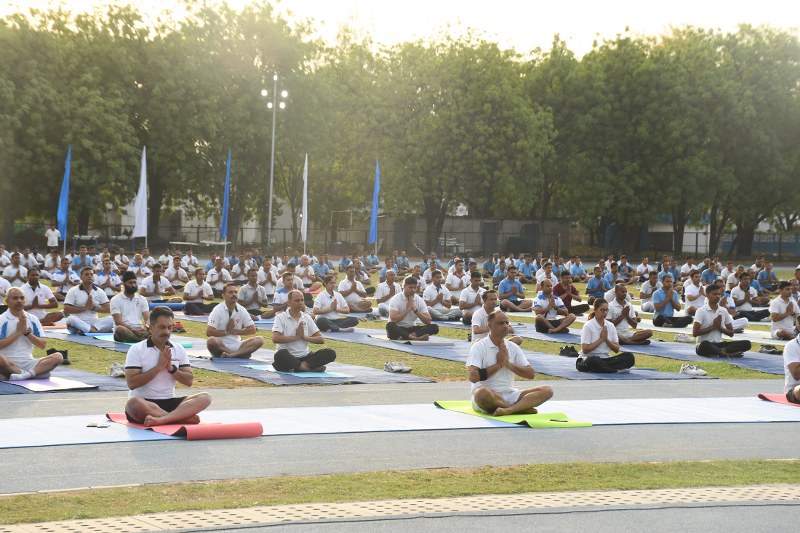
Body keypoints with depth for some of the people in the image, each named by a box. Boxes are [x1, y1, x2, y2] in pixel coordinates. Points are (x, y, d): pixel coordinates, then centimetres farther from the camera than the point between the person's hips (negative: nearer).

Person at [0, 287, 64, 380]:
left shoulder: (33, 319, 12)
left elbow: (43, 345, 8)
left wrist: (27, 332, -5)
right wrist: (18, 332, -10)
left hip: (29, 362, 5)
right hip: (9, 364, -4)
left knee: (58, 357, -17)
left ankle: (27, 374, -36)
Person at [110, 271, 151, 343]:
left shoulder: (142, 299, 14)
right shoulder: (115, 300, 1)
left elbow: (147, 318, 5)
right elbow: (118, 322, -9)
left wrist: (145, 328, -20)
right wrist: (133, 330, -22)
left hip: (139, 330, 3)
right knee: (120, 329, -39)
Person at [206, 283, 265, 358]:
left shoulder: (242, 310, 5)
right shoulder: (218, 310, -6)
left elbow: (252, 330, 5)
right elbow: (209, 332, -14)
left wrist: (234, 331, -3)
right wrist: (227, 332, -7)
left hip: (236, 345, 4)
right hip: (221, 346, -4)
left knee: (259, 339, -19)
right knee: (211, 341, -38)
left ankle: (230, 354, -34)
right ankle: (239, 353, -24)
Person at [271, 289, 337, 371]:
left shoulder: (307, 318, 11)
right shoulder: (281, 318, -3)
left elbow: (321, 339, 7)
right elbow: (275, 339, -19)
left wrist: (304, 337, -8)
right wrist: (296, 337, -12)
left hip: (304, 356, 5)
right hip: (287, 358, -5)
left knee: (330, 353, -15)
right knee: (281, 354, -40)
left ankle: (303, 365, -27)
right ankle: (311, 368, -29)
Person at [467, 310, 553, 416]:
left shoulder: (513, 348, 12)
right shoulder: (479, 347, -4)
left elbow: (531, 374, 6)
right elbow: (473, 376, -17)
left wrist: (508, 363, -6)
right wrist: (499, 364, -9)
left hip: (509, 394, 5)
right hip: (488, 397, -5)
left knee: (546, 391, -14)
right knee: (482, 393, -42)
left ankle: (507, 410, -34)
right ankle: (522, 407, -21)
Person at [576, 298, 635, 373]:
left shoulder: (610, 326, 8)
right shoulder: (588, 326, -7)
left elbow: (616, 349, 7)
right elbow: (585, 349, -15)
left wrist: (606, 339, -9)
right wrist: (601, 339, -13)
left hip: (605, 359, 5)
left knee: (629, 356, -19)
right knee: (593, 360, -44)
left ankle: (604, 368, -28)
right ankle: (617, 370, -30)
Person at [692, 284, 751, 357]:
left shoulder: (724, 311, 10)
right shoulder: (701, 311, -6)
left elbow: (731, 333, 13)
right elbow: (695, 333, -14)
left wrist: (719, 327, -6)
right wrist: (713, 326, -12)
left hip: (718, 344, 6)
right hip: (704, 346, -6)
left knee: (746, 343, -14)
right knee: (704, 344, -43)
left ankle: (722, 352, -34)